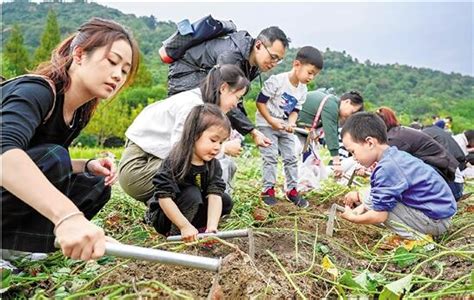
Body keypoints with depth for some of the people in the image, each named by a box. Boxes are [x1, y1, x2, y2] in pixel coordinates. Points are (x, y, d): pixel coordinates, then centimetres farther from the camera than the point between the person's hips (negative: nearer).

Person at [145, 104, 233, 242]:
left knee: (226, 201, -6)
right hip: (163, 215, -6)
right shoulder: (174, 162, -27)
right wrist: (184, 226, -33)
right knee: (192, 193, -31)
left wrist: (212, 227, -35)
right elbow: (164, 197, -30)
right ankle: (175, 234, -19)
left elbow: (215, 194, -21)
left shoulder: (214, 165, -10)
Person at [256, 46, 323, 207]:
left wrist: (291, 123, -15)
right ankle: (268, 190, 2)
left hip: (285, 127, 6)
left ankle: (292, 190, 15)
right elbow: (260, 102, -18)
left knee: (291, 158, 5)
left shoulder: (303, 90, -1)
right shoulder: (277, 80, -21)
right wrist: (271, 121, -22)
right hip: (266, 124, -6)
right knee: (271, 157, -9)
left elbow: (295, 110, 5)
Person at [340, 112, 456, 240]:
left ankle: (415, 236, -10)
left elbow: (379, 216, -20)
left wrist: (352, 218, -5)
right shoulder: (395, 156, 6)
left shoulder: (386, 169, -24)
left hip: (435, 221, -10)